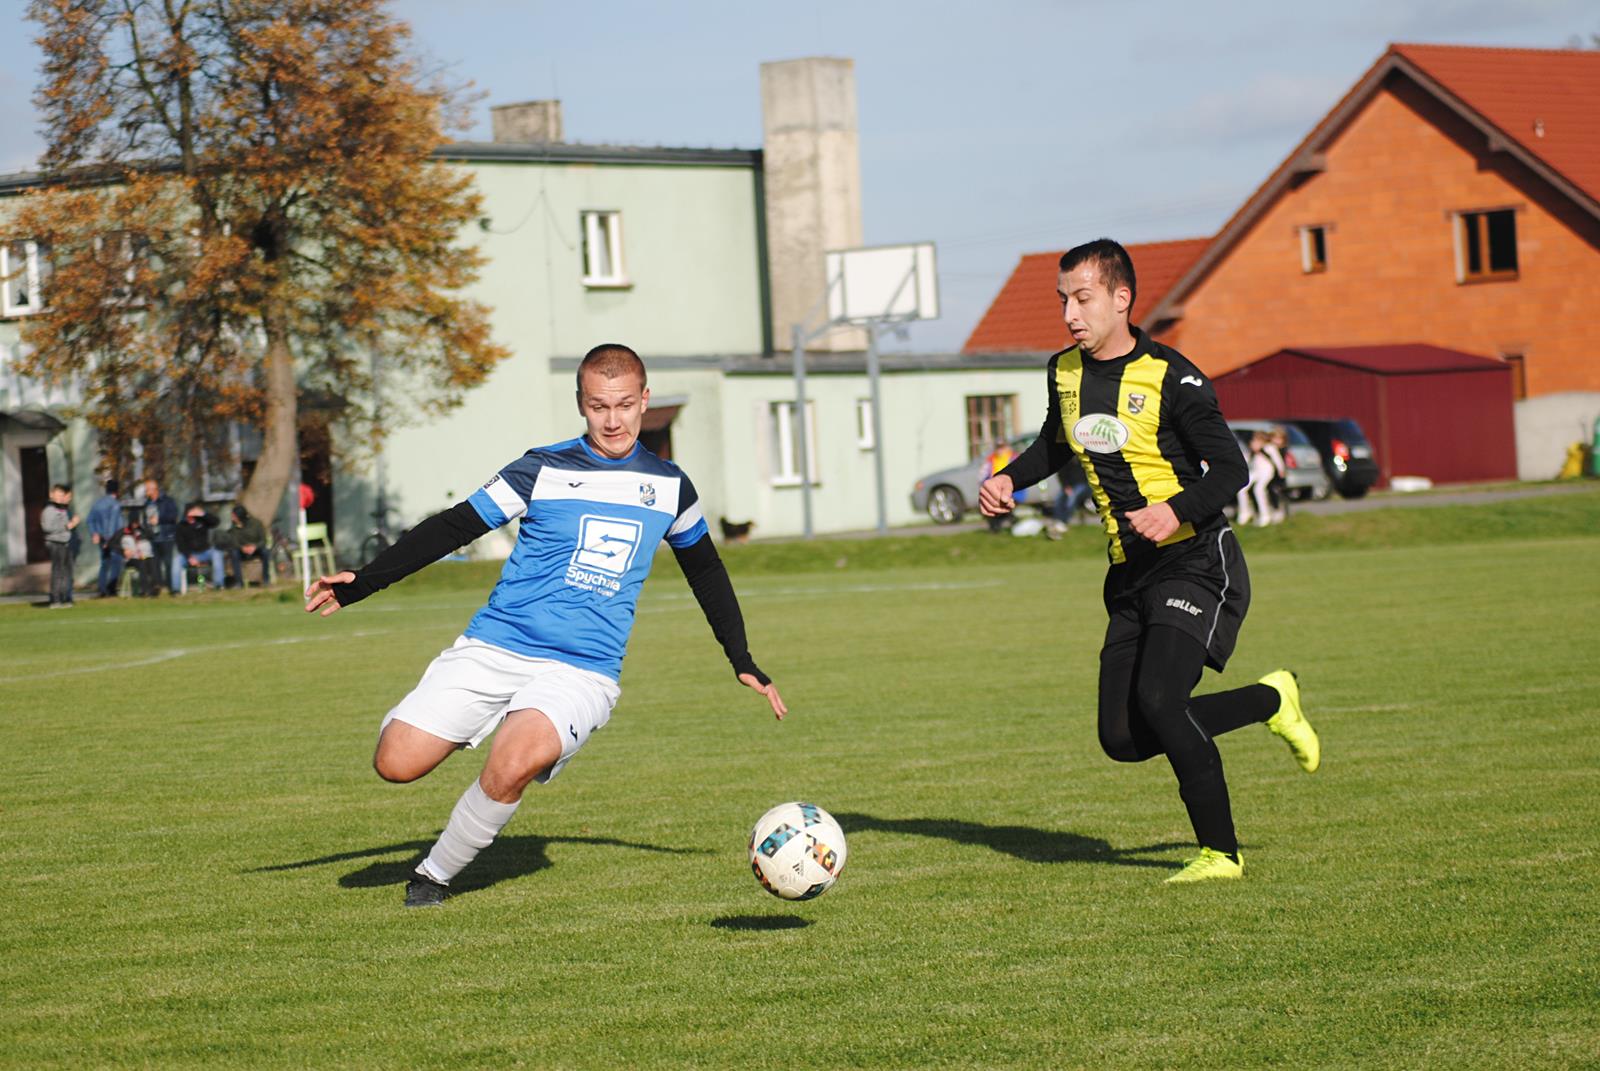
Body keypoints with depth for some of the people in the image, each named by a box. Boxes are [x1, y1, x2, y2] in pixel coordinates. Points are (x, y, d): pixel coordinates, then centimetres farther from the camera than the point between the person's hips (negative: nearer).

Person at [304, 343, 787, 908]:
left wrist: (744, 664, 28)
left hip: (582, 671, 0)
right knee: (396, 763, -14)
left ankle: (436, 873, -6)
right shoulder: (544, 470, 2)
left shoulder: (670, 487, 10)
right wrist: (357, 584, -7)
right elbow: (452, 528, 2)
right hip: (495, 648, 0)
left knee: (513, 767, -30)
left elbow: (706, 570, 27)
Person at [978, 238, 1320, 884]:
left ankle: (1220, 851, -10)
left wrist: (1176, 510, -32)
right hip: (1130, 573, 7)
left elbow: (1231, 469, -14)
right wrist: (1009, 479, 7)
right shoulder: (1064, 372, 7)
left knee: (1157, 700, -26)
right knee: (1123, 739, 2)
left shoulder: (1169, 378, -14)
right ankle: (1270, 700, 24)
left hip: (1194, 561, -7)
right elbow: (1056, 443, 26)